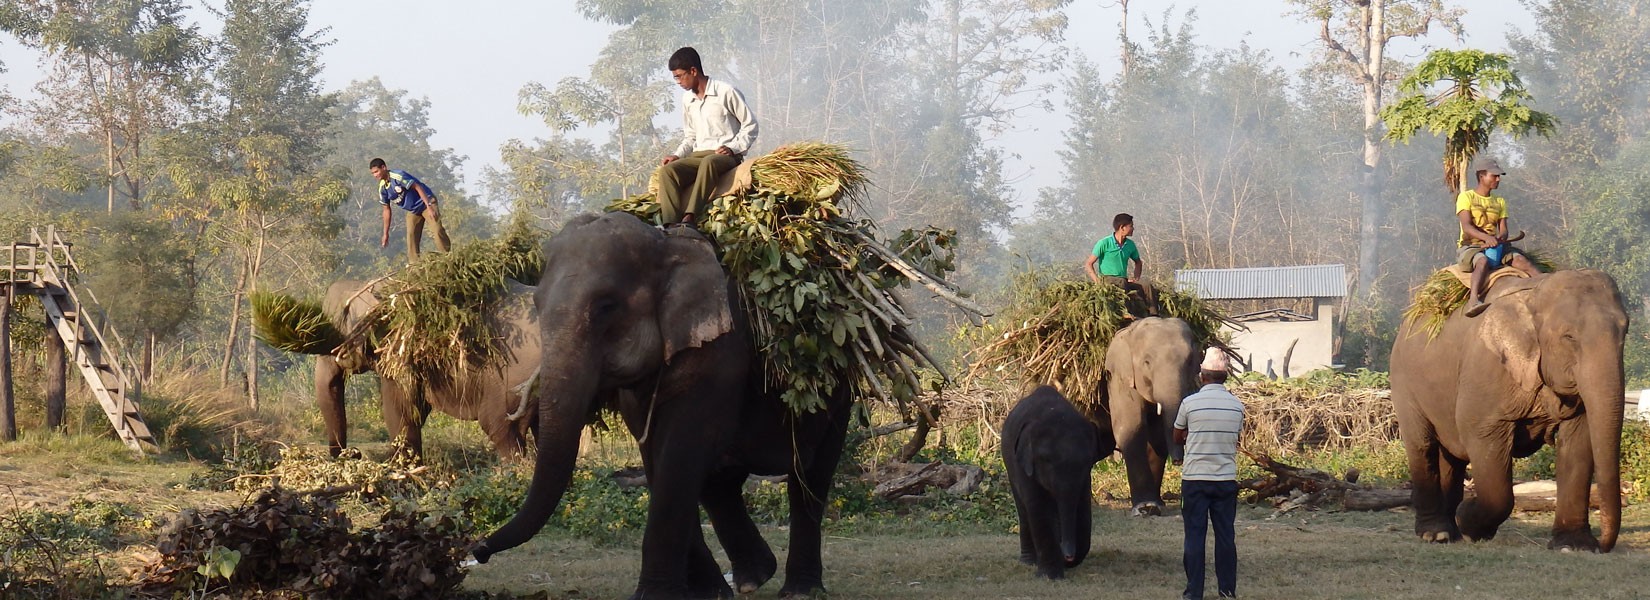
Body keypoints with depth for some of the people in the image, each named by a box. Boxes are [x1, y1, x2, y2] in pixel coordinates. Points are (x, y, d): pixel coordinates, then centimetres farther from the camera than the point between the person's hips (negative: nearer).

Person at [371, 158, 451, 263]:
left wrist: (429, 207, -33)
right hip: (412, 210, 7)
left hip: (425, 202, -7)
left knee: (438, 230, -18)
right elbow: (386, 210, 7)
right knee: (411, 236, -2)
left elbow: (418, 187, -25)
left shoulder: (398, 176, -25)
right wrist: (386, 234, 8)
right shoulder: (382, 187, -2)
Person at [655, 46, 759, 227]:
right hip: (698, 156, 6)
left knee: (708, 162, -42)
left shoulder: (725, 92, -4)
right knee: (667, 170, -26)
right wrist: (677, 155, 5)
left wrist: (733, 148, -14)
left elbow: (750, 125, 0)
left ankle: (689, 219, -52)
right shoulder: (687, 99, 16)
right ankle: (670, 225, -42)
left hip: (727, 156, -6)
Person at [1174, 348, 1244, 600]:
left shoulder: (1190, 403, -7)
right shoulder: (1236, 405, 1)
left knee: (1195, 535, 3)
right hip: (1226, 479, 2)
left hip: (1194, 478, -2)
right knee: (1226, 536, 8)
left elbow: (1177, 437, 7)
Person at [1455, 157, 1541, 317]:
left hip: (1496, 247, 5)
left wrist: (1498, 238, -20)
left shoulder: (1500, 202, 18)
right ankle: (1473, 301, -62)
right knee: (1483, 261, -39)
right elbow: (1466, 227, -14)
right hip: (1470, 247, -5)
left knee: (1520, 259, -23)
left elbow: (1503, 231, 6)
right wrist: (1486, 237, -33)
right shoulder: (1466, 197, 2)